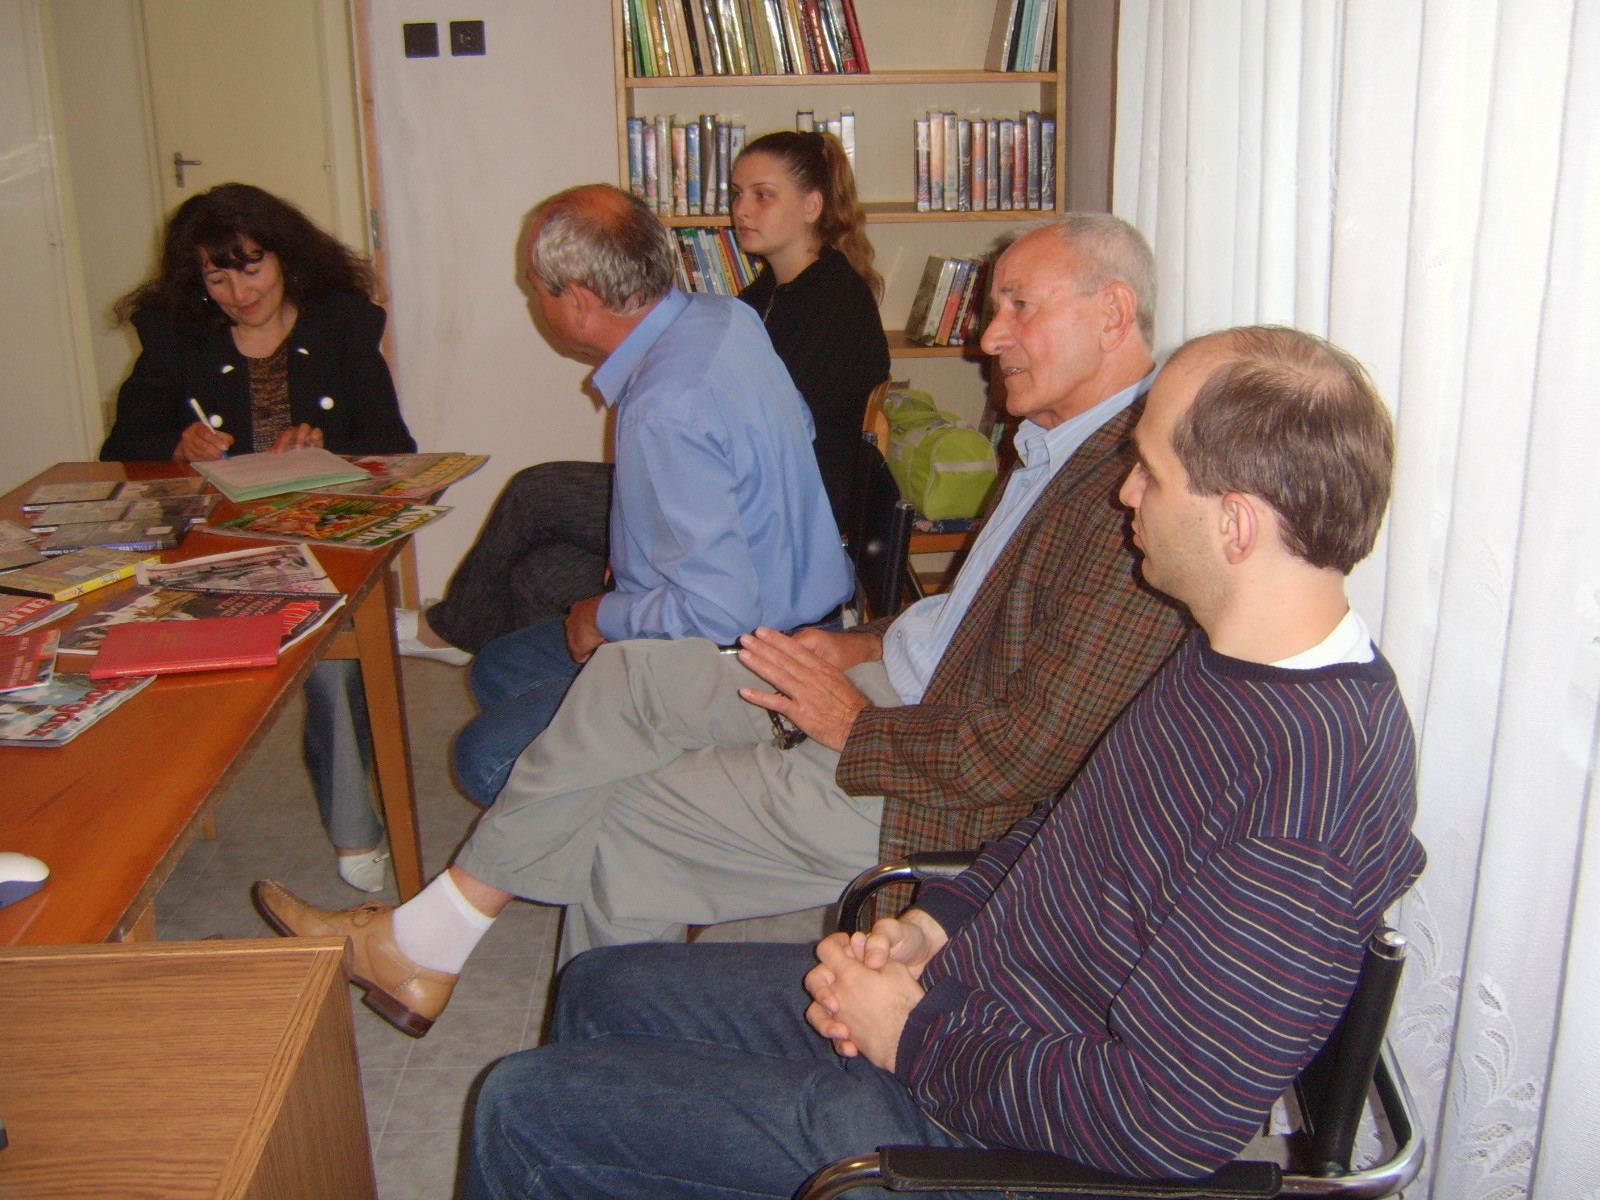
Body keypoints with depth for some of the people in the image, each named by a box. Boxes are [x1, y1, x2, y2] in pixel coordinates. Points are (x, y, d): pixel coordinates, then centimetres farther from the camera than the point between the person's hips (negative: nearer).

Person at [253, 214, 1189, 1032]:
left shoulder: (1137, 496, -26)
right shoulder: (1062, 444, 9)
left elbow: (1024, 760, -29)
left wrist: (858, 727, -15)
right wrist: (865, 647, 7)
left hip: (943, 800, -10)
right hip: (920, 685, 10)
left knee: (633, 820, -1)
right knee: (634, 674, 4)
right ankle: (426, 943, 12)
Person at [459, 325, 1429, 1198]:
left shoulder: (1312, 794, -32)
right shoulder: (1231, 659, 0)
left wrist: (917, 1037, -18)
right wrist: (931, 928, -1)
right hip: (949, 990, 9)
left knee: (527, 1109, -3)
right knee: (600, 992, 18)